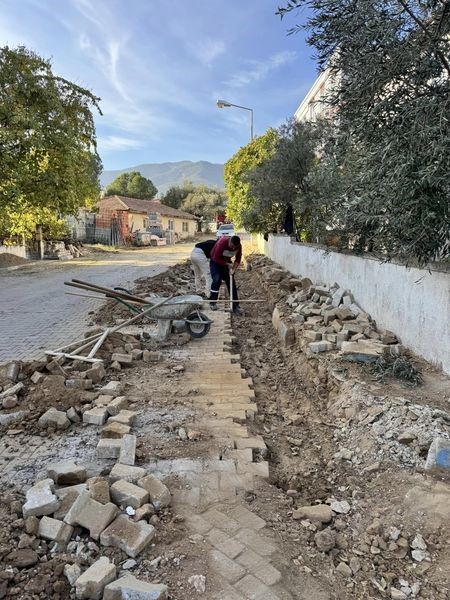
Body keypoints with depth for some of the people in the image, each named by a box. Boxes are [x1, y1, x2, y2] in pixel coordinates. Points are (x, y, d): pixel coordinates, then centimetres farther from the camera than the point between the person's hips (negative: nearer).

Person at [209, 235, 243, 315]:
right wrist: (228, 264, -23)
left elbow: (238, 259, -6)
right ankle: (212, 302, -11)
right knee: (217, 280, -23)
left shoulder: (238, 246, -16)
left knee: (231, 283, -1)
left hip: (227, 263, 5)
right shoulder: (222, 242, -31)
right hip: (216, 262, -4)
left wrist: (233, 269, -21)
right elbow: (216, 258, -27)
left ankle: (235, 306, 2)